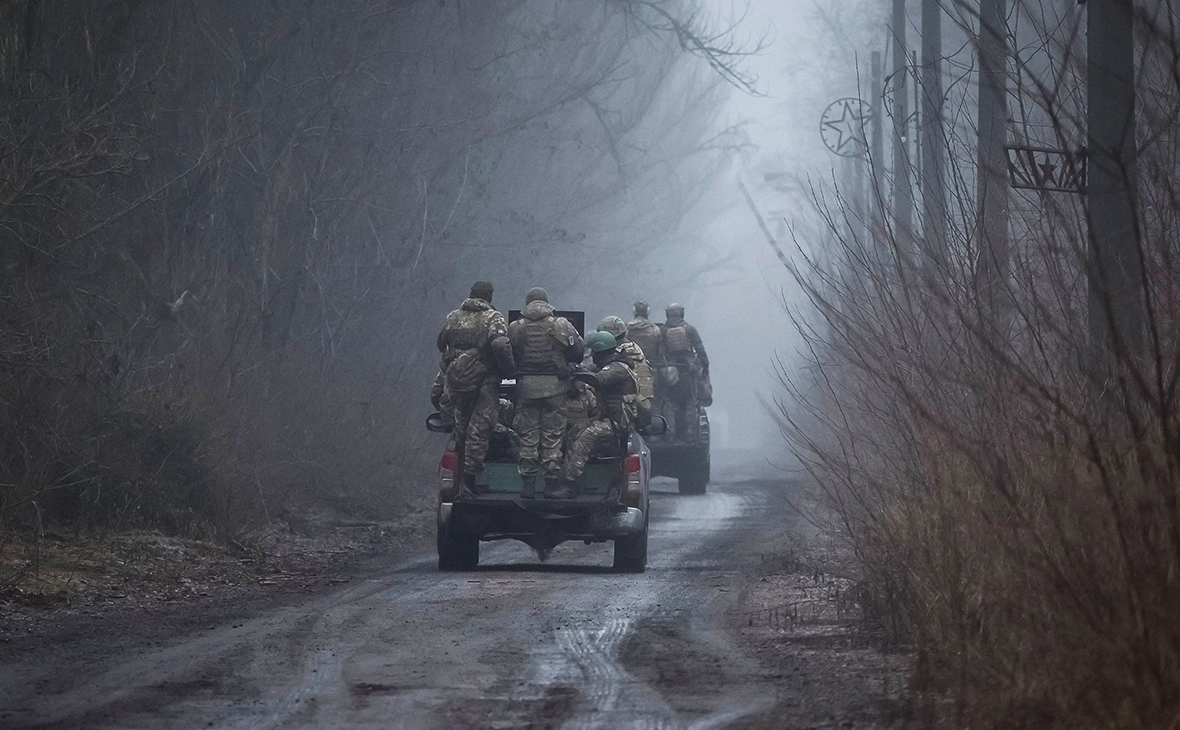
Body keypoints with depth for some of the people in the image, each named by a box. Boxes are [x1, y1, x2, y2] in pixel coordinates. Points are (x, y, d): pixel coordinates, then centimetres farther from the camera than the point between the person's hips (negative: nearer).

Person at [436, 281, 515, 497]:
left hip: (456, 380, 5)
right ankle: (469, 476, -13)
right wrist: (509, 370, -11)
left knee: (460, 428, 16)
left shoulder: (453, 317, 9)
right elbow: (501, 345, -23)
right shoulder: (493, 318, -8)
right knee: (479, 429, -4)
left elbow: (441, 345, 18)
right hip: (483, 380, -5)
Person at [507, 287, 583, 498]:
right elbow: (577, 354, 0)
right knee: (553, 435, 5)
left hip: (526, 386, 1)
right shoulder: (561, 326, -1)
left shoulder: (515, 328, 2)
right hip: (555, 386, -1)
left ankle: (528, 484, 4)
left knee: (528, 435, 6)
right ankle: (552, 483, 4)